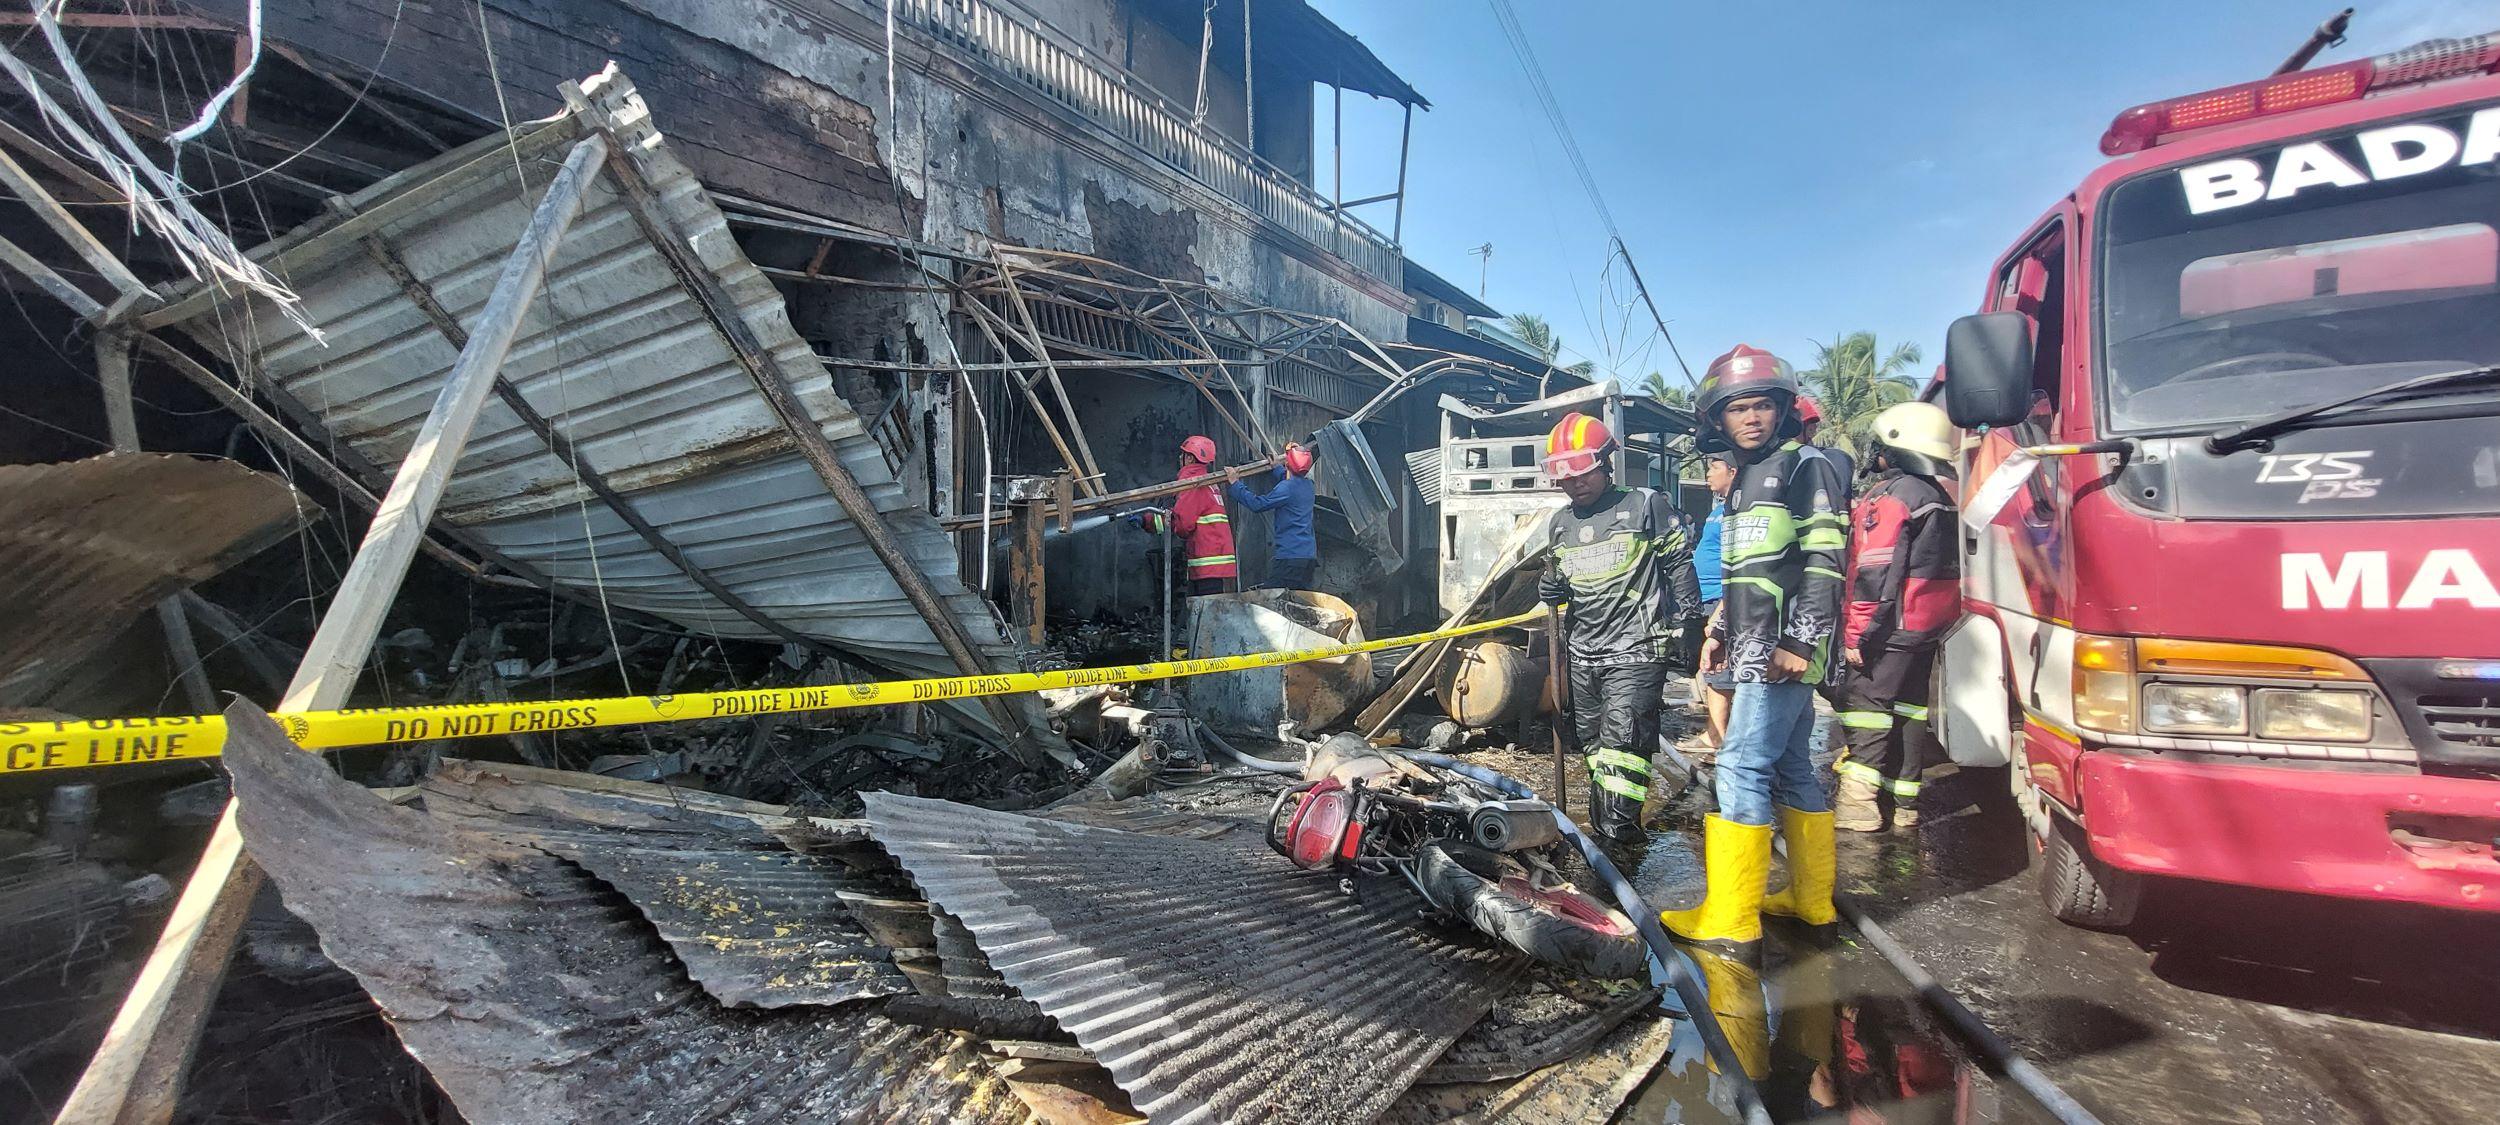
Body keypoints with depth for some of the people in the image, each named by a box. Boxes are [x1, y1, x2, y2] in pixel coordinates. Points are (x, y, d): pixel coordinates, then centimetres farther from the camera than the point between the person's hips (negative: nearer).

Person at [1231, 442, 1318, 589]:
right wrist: (1277, 467, 49)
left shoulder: (1287, 488, -14)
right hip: (1309, 556, 9)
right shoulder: (1307, 484, 12)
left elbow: (1257, 504, -13)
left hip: (1290, 556, -9)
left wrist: (1235, 484, -5)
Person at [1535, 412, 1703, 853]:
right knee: (1594, 746, 12)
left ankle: (1618, 838, -13)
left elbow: (1678, 564, 1)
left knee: (1622, 742, -16)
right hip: (1582, 655, 6)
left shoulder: (1646, 506, -3)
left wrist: (1684, 620, -2)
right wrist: (1551, 584, -1)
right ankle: (1602, 831, 22)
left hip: (1634, 651, -6)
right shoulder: (1560, 523, 13)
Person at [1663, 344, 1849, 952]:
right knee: (1791, 769, 14)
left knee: (1742, 768, -11)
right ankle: (1811, 899, 25)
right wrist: (1721, 630, 22)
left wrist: (1800, 641, -21)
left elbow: (1823, 561, -15)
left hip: (1787, 650, -9)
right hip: (1757, 650, 9)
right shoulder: (1745, 480, 21)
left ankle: (1730, 919, -7)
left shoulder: (1805, 466, -6)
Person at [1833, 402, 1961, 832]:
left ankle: (1858, 802, -9)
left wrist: (1858, 635, -19)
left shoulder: (1890, 498, -16)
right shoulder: (1941, 497, 14)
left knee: (1866, 702, -6)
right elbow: (1942, 567, 20)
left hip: (1893, 629, -9)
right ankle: (1902, 800, 20)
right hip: (1928, 630, 9)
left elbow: (1875, 575, -22)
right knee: (1908, 708, 13)